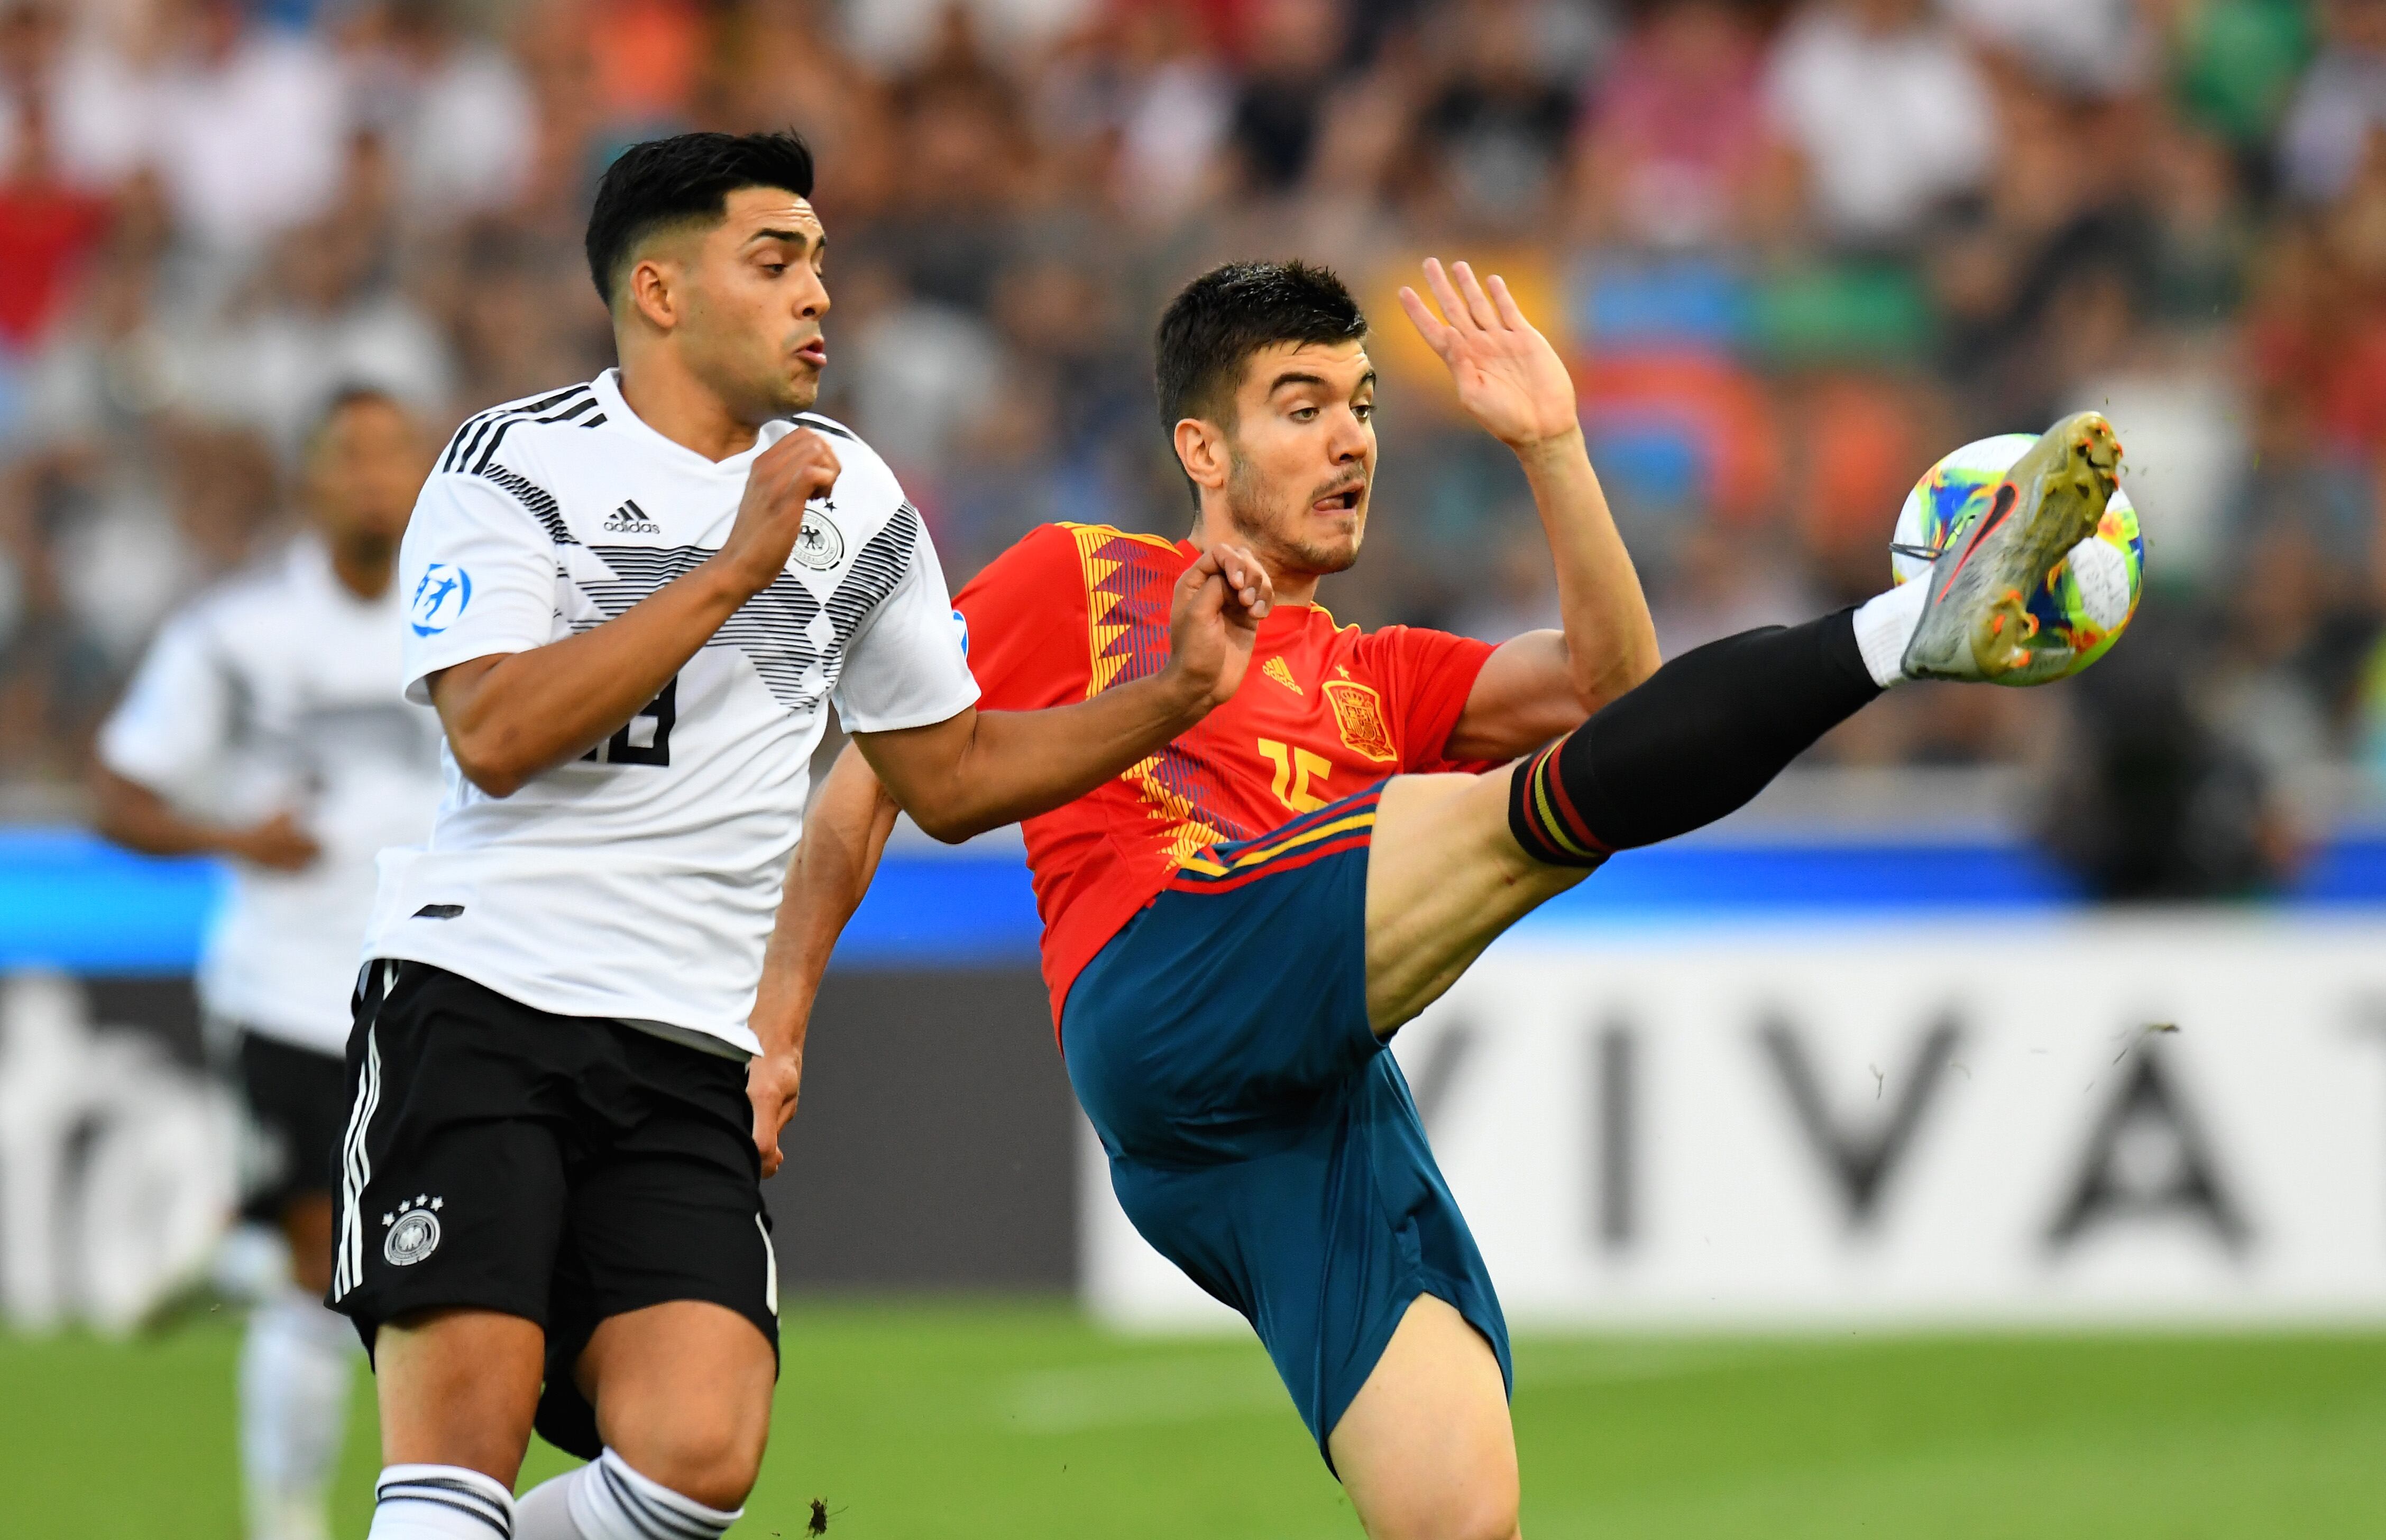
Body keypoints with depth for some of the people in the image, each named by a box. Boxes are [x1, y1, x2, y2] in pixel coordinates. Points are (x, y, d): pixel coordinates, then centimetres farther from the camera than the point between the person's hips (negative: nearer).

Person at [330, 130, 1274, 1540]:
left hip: (689, 1054, 4)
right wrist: (735, 572, -16)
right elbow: (496, 735, -16)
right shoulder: (518, 463, -1)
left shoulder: (852, 500, 15)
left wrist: (1178, 694, 12)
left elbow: (954, 774, 24)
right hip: (477, 997, -4)